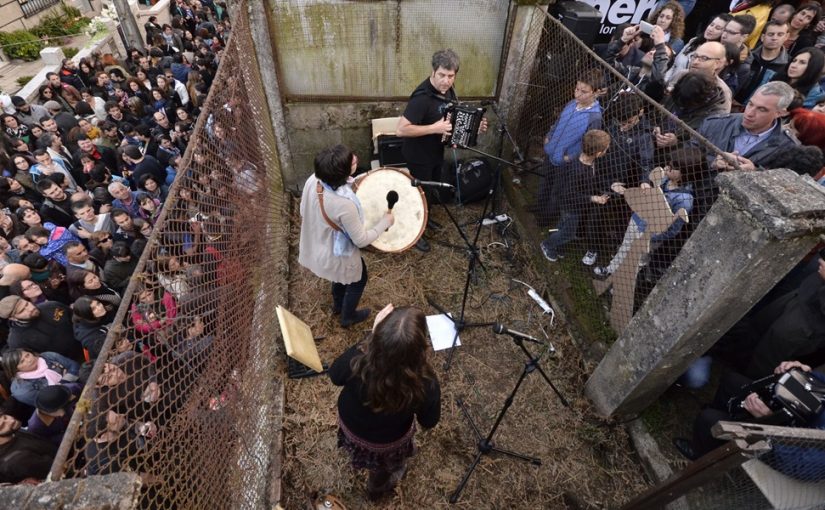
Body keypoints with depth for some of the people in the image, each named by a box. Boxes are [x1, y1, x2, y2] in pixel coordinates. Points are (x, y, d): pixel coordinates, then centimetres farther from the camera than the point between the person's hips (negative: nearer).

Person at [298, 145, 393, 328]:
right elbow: (361, 240, -26)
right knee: (358, 279, 26)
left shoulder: (313, 180, -18)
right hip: (336, 254, -7)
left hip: (315, 246, 7)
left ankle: (338, 305, 64)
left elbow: (304, 212, 1)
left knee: (342, 275, 36)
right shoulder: (345, 204, -40)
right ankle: (348, 316, 50)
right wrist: (385, 222, -14)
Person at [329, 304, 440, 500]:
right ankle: (378, 489, 69)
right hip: (389, 443, -1)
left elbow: (335, 375, -16)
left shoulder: (356, 363, -42)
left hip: (351, 428, 2)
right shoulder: (425, 385, -40)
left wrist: (372, 336, -23)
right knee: (385, 467, 37)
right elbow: (428, 422, -18)